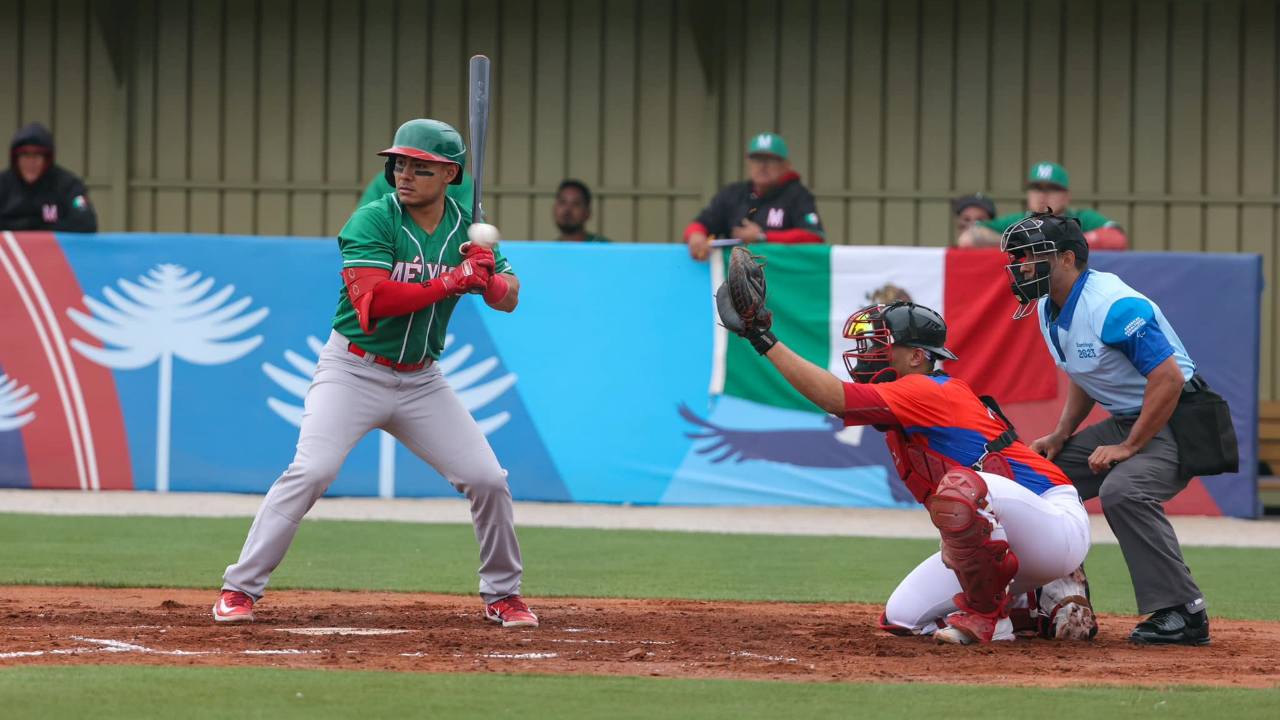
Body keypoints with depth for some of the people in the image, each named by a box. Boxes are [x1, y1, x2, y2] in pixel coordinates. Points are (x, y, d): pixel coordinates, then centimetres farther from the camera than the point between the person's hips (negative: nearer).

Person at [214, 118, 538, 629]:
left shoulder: (468, 229, 2)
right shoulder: (373, 222, -14)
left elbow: (509, 298, 4)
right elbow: (373, 298, -26)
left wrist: (488, 278, -20)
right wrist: (452, 282, -30)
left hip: (421, 381, 5)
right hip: (354, 371, -5)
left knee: (488, 479, -1)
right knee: (311, 471, -20)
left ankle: (502, 595, 20)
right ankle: (240, 588, -13)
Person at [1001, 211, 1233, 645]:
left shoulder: (1114, 306, -24)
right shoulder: (1049, 310, 7)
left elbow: (1169, 379, -28)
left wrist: (1129, 447, -24)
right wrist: (1060, 437, 8)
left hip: (1175, 422, -10)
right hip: (1124, 422, 10)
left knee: (1121, 490, -34)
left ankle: (1184, 612, -30)